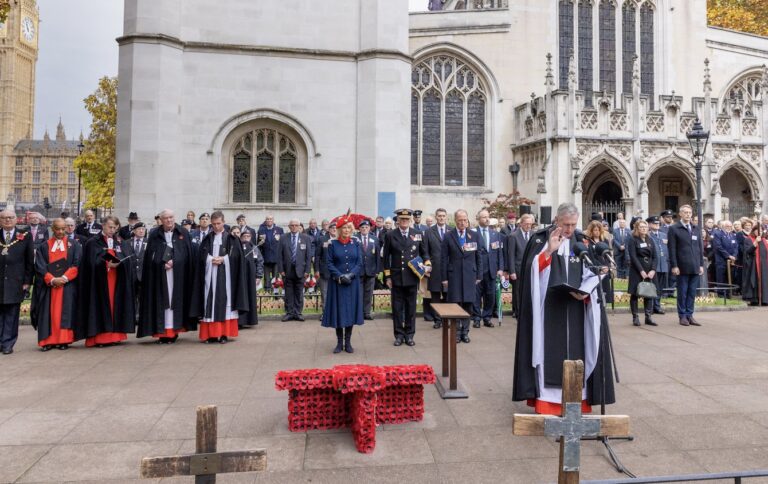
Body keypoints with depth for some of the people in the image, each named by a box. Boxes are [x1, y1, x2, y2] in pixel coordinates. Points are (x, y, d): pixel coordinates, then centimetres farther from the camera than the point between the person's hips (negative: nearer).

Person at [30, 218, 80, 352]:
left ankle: (64, 340, 0)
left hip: (68, 285, -1)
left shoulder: (74, 245, 7)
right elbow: (40, 266, 1)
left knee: (65, 311, -3)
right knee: (49, 312, -1)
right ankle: (48, 341, 3)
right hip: (48, 285, 1)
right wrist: (52, 279, -13)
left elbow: (77, 264, -3)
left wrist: (64, 278, -14)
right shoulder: (44, 247, 9)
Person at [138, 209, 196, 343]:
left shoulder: (183, 233, 6)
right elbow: (151, 256, 3)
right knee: (161, 301, -2)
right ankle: (162, 331, -1)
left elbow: (187, 253, 4)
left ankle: (174, 329, 3)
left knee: (176, 300, -1)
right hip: (160, 274, 0)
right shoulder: (154, 235, 7)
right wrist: (163, 264, -11)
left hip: (178, 274, 0)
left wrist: (173, 262, -7)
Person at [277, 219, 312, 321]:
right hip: (287, 270, 0)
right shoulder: (283, 238, 4)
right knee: (288, 293, 5)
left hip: (300, 270, 0)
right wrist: (281, 270, -4)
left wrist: (307, 270, -4)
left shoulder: (306, 238, 3)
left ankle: (298, 313, 13)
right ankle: (289, 313, 14)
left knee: (299, 293, 5)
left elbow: (309, 255, 1)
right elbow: (280, 255, 3)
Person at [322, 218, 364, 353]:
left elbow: (360, 263, 1)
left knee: (351, 311, 4)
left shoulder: (356, 244, 4)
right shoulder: (332, 244, 0)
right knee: (338, 311, 2)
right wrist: (340, 276, -15)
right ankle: (339, 342, 14)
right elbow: (329, 263, -3)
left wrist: (350, 275, -14)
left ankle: (348, 342, 14)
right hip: (337, 283, -1)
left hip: (353, 283, 1)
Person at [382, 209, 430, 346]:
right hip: (396, 277, -1)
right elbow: (385, 257, 3)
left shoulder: (418, 234, 4)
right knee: (397, 307, 6)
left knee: (411, 307, 8)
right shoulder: (390, 235, 0)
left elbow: (424, 253, 12)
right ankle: (399, 335, 16)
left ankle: (409, 335, 19)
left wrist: (427, 265, -7)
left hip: (412, 277, 1)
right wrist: (387, 277, 0)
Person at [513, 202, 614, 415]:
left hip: (576, 308, 3)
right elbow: (532, 271, -7)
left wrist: (584, 291, -12)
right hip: (548, 308, -3)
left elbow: (592, 274, 6)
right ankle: (546, 401, 5)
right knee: (548, 352, -2)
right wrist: (549, 250, -18)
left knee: (576, 352, 5)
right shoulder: (540, 240, 1)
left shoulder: (582, 242, 9)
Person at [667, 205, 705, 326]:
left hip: (695, 267, 5)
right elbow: (672, 249, -6)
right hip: (682, 267, -5)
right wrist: (674, 266, -11)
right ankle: (682, 316, 9)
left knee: (692, 292, 7)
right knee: (682, 292, 2)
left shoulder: (696, 229, 15)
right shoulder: (674, 229, -1)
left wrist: (701, 264, 10)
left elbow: (699, 248, 16)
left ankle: (689, 315, 14)